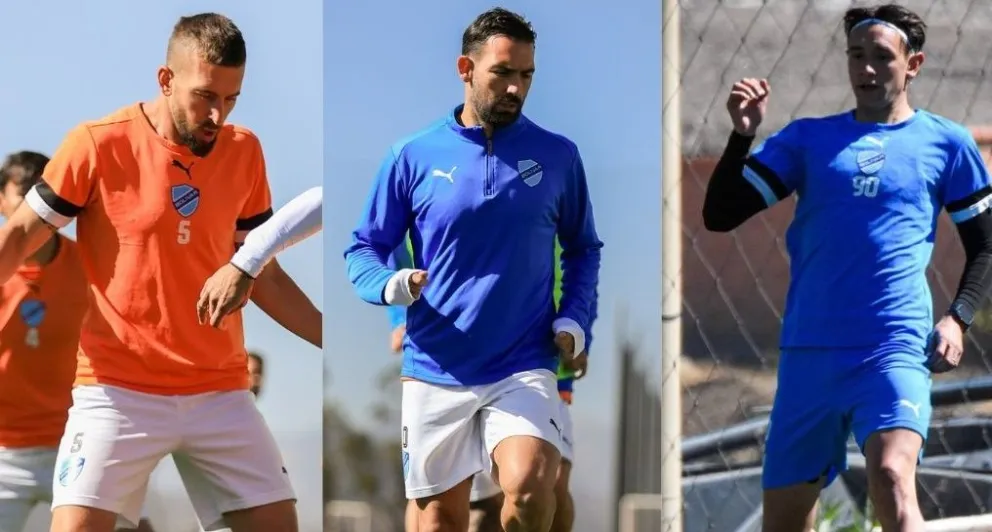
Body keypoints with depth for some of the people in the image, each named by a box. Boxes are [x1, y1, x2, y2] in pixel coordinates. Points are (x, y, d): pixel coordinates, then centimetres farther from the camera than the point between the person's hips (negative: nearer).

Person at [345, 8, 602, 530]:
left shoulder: (557, 155, 3)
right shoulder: (414, 155, 0)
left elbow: (583, 248, 15)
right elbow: (363, 249, 5)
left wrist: (573, 320, -2)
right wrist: (392, 285, -17)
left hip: (523, 369, -1)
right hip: (434, 373, 1)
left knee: (531, 489, -26)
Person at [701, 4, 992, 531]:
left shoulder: (945, 142, 7)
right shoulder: (808, 139, 10)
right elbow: (719, 215, 6)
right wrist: (743, 133, -8)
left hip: (894, 350, -3)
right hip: (808, 354, 3)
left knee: (892, 479, -28)